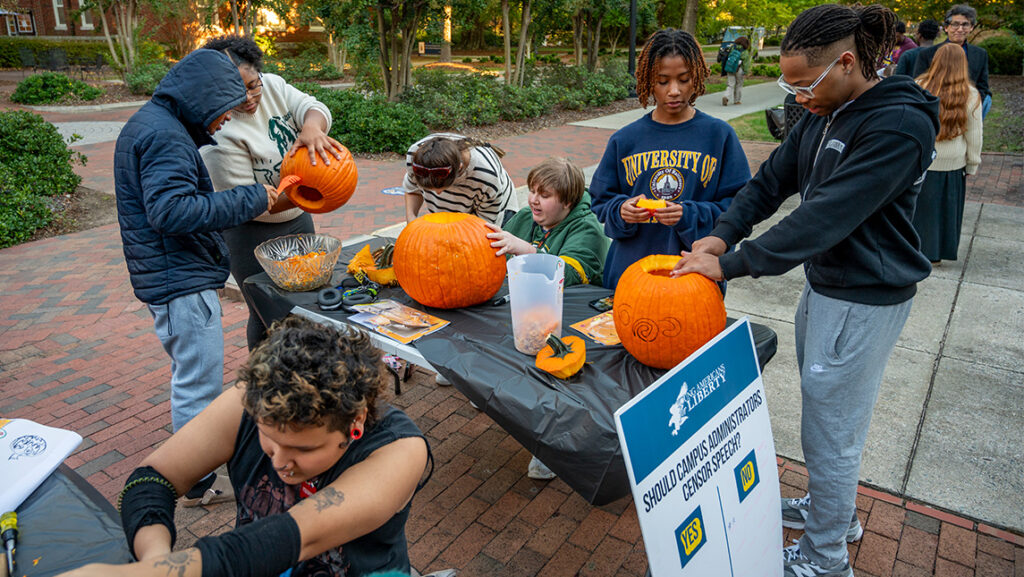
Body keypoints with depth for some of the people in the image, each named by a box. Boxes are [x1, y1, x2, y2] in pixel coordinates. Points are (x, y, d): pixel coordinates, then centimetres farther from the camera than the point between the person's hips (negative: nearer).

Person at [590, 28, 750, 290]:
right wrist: (621, 212, -12)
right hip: (629, 268, 2)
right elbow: (600, 200, 10)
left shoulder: (719, 135, -1)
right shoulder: (624, 140, 4)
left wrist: (690, 215, -18)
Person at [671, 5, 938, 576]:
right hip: (824, 283, 9)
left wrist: (728, 265, -25)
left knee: (829, 434, 4)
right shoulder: (825, 113, 4)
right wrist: (722, 234, -10)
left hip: (863, 302, -9)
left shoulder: (899, 127, -24)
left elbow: (823, 219, -28)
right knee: (824, 412, 23)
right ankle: (836, 509, 47)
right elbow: (773, 180, 6)